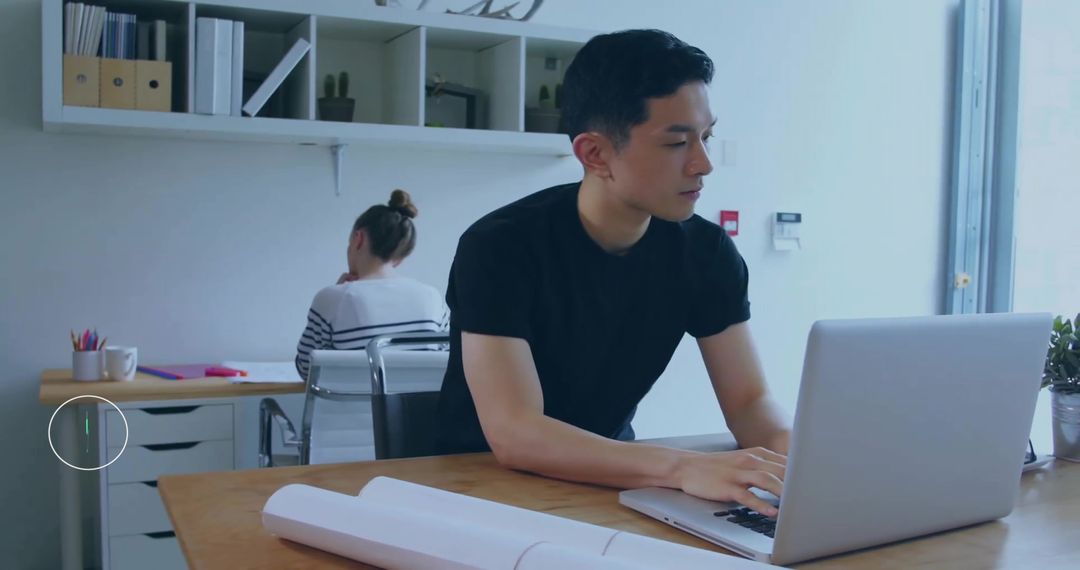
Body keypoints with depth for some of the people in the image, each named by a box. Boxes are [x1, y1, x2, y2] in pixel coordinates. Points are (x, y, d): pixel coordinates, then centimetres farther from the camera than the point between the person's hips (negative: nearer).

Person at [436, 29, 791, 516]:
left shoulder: (707, 253, -7)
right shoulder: (500, 247, -22)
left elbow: (749, 401, -6)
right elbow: (513, 435, -30)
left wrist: (787, 447, -29)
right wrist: (683, 468, -42)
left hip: (608, 480, 5)